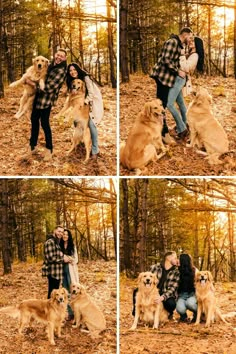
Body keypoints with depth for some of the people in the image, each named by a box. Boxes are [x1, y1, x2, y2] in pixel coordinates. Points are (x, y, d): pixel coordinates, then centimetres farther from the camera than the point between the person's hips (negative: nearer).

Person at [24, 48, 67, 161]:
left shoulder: (61, 71, -18)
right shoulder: (51, 65, 9)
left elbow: (49, 88, -22)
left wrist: (33, 84, -15)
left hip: (47, 99, -9)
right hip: (39, 96, 9)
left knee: (44, 123, -3)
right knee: (34, 119, 14)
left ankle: (49, 150, 12)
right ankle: (32, 146, 27)